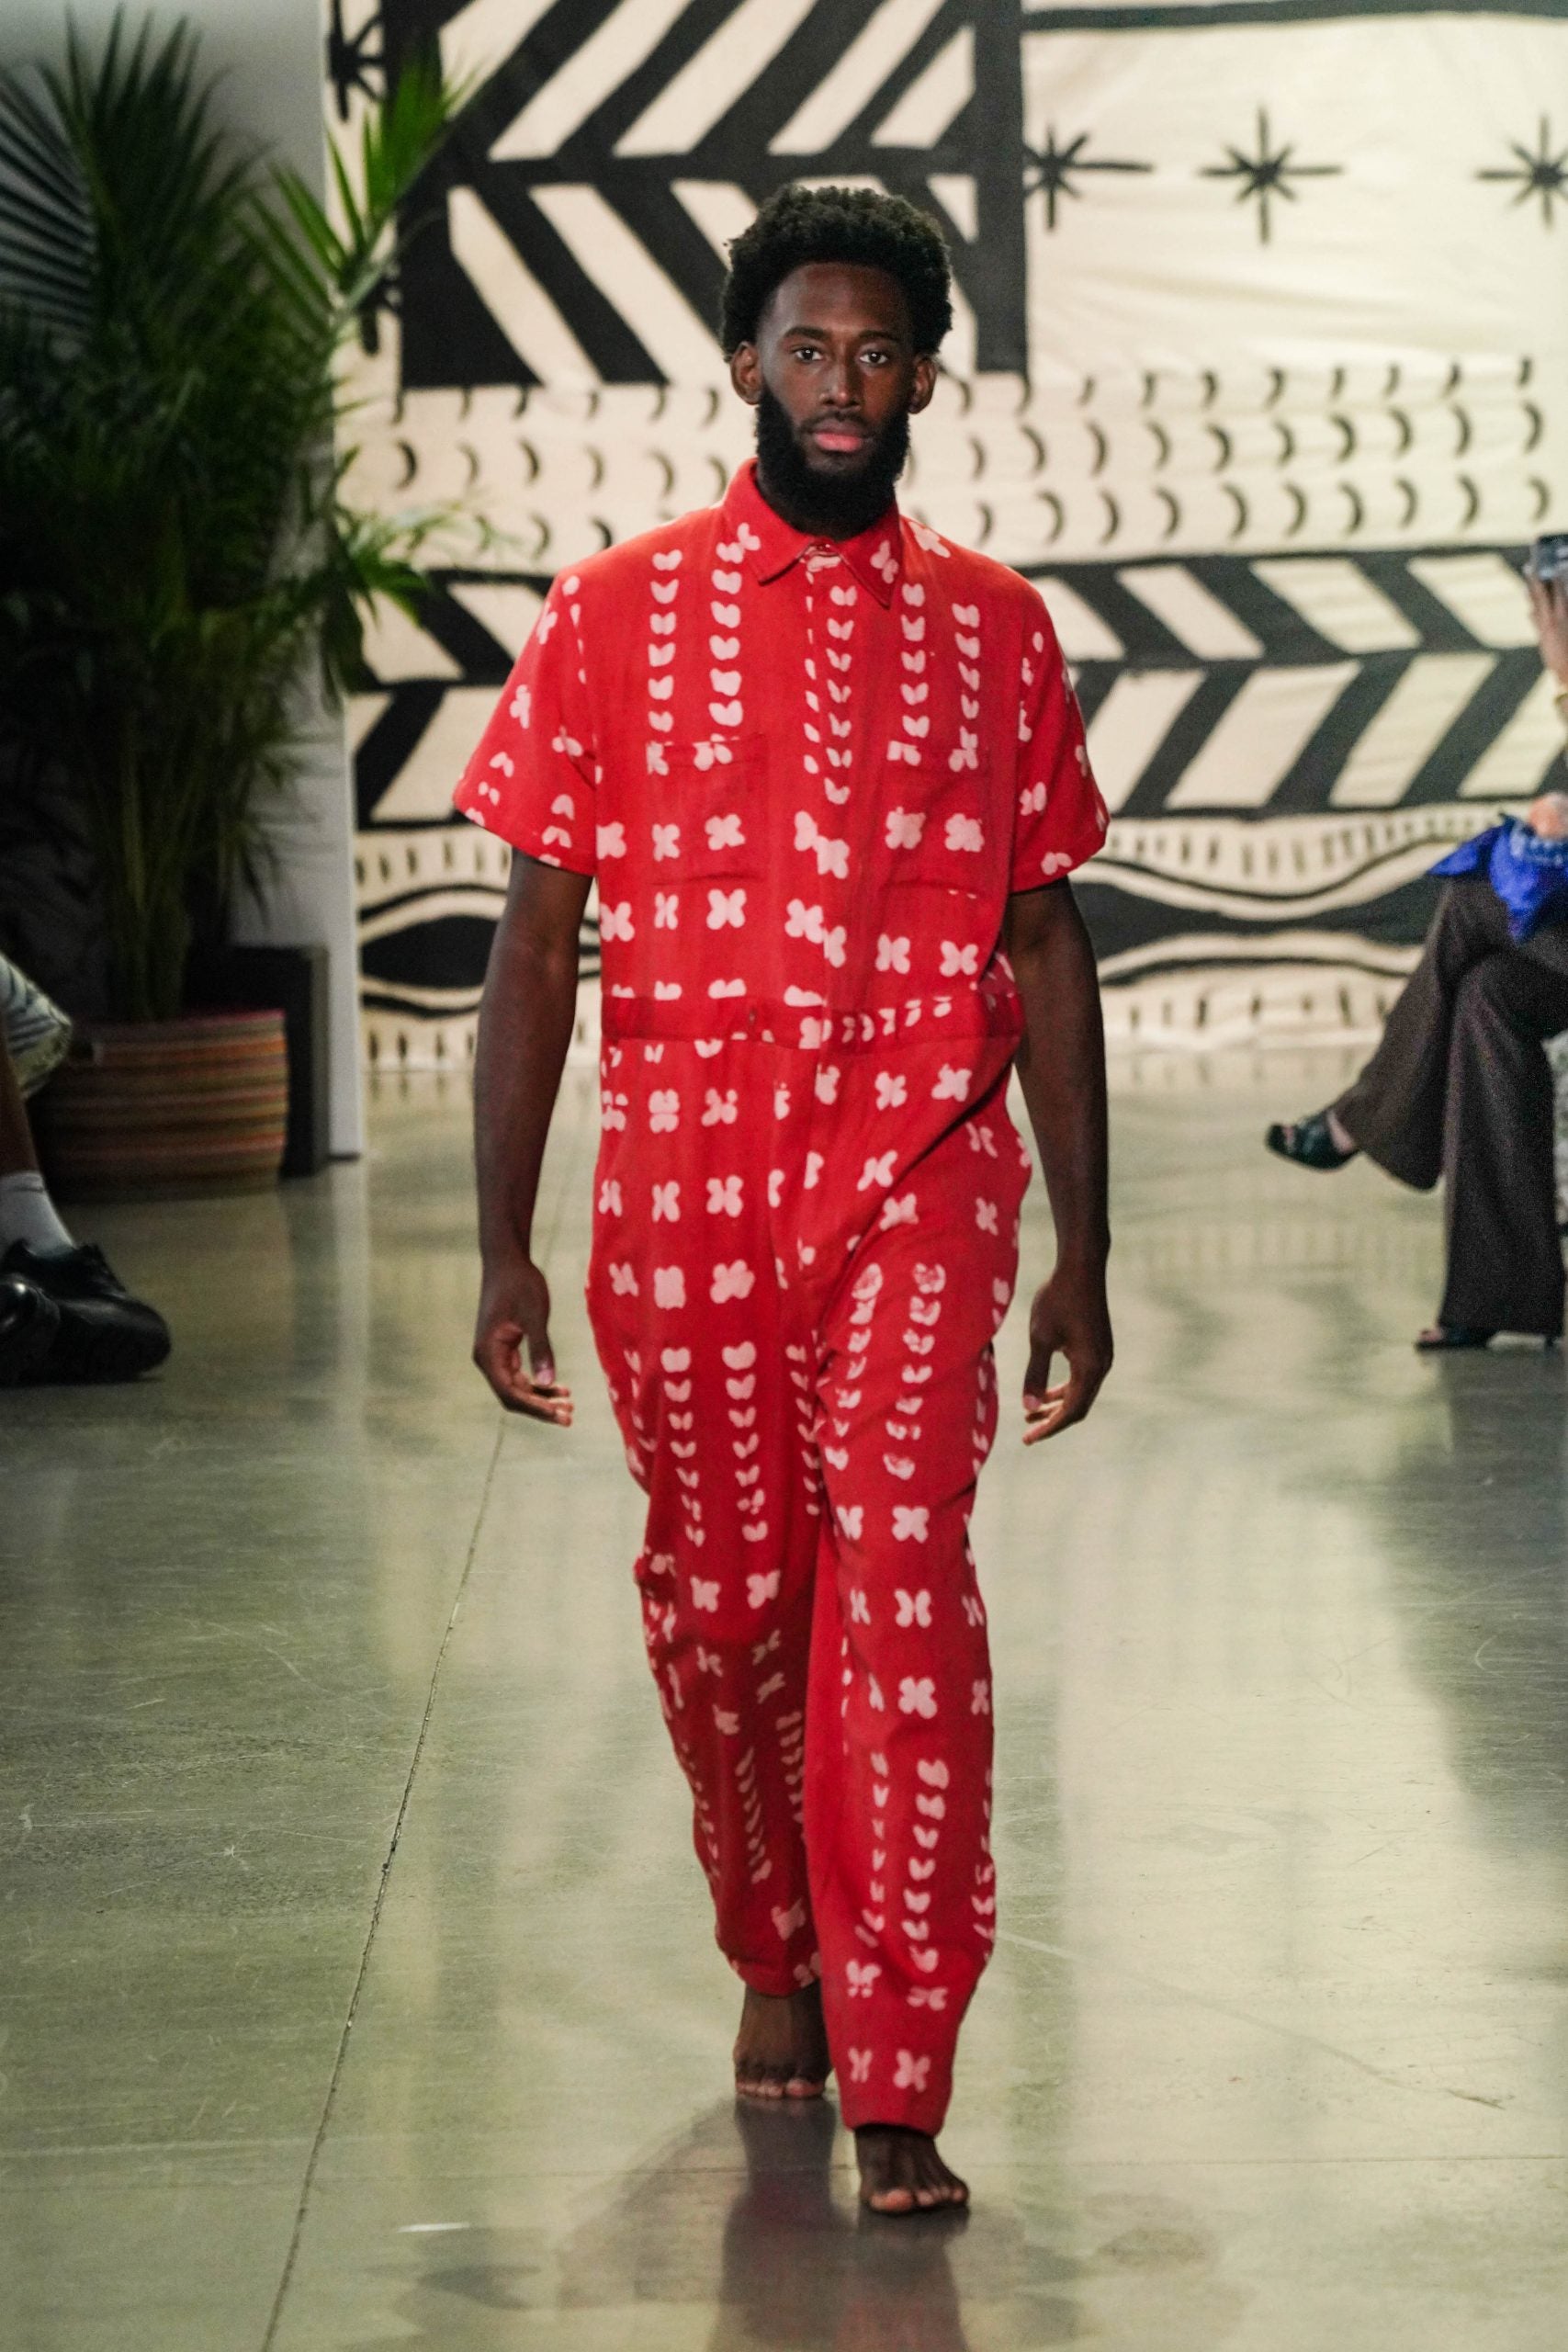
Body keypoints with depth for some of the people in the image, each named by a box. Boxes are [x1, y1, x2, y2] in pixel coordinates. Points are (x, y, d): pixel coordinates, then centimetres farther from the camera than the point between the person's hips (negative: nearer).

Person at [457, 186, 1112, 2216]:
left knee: (900, 1572, -15)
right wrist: (504, 1251, -2)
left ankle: (895, 2086, -12)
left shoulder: (989, 627, 7)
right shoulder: (613, 616, 3)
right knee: (720, 1596, 9)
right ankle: (774, 1954, 35)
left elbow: (1043, 942, 11)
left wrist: (1082, 1252, 9)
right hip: (681, 1191, 1)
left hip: (920, 1177, -1)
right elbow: (532, 942, 3)